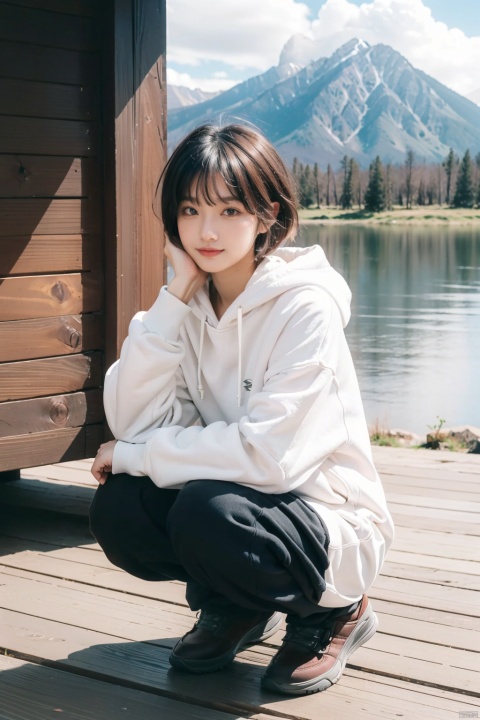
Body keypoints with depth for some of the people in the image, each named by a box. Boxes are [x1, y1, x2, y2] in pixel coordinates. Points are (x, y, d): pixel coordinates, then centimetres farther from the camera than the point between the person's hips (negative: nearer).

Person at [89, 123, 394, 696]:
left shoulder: (305, 307, -19)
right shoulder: (190, 304, 0)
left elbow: (269, 454, -29)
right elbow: (131, 422, -12)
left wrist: (137, 455, -18)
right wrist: (175, 297, -17)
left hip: (328, 521, -6)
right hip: (235, 498, 6)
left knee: (207, 511, -33)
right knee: (116, 509, -18)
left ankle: (334, 611, -2)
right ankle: (241, 606, 10)